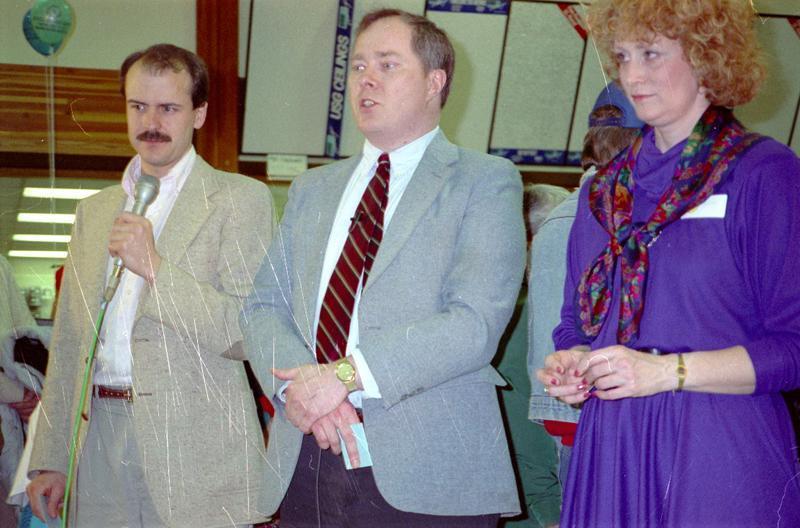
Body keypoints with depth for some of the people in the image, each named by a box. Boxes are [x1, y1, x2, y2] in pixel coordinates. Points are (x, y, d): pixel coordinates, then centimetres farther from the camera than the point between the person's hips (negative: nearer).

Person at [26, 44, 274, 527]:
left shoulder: (241, 199, -2)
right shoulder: (95, 210, 16)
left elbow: (250, 333, -10)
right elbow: (70, 340, 16)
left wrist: (156, 268, -17)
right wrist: (51, 459, 12)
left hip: (197, 446, -4)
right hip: (102, 439, 5)